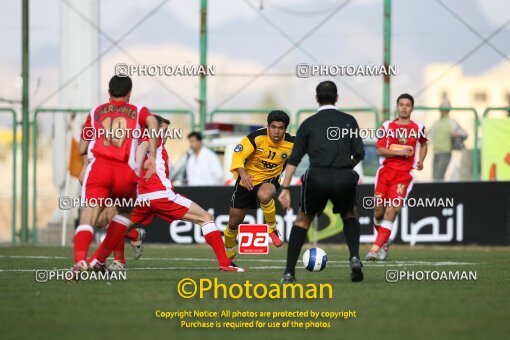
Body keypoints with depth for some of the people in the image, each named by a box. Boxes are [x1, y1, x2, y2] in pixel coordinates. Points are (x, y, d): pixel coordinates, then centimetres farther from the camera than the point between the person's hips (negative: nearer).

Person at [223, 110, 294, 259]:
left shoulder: (291, 143, -12)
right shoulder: (257, 137, -20)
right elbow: (238, 154, -25)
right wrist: (243, 174, -42)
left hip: (269, 180, 0)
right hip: (247, 180, 0)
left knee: (264, 195, -40)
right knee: (234, 223, 7)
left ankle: (272, 228, -14)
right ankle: (227, 257, 33)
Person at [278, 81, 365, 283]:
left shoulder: (309, 124, 14)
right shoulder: (349, 121, 14)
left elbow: (294, 159, 9)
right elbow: (359, 154, 7)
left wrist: (285, 188, 8)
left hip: (317, 176, 0)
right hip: (344, 177, 1)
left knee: (303, 220, 21)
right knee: (350, 216, 28)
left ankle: (289, 272, 11)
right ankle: (354, 257, 3)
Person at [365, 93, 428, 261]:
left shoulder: (418, 128, 6)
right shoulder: (387, 126, 5)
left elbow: (423, 144, 25)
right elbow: (380, 150, -2)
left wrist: (420, 160, 7)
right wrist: (399, 152, -16)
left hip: (404, 174, -2)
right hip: (385, 171, 2)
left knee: (391, 211, -15)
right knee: (379, 211, 1)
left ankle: (376, 248, -16)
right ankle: (384, 241, 28)